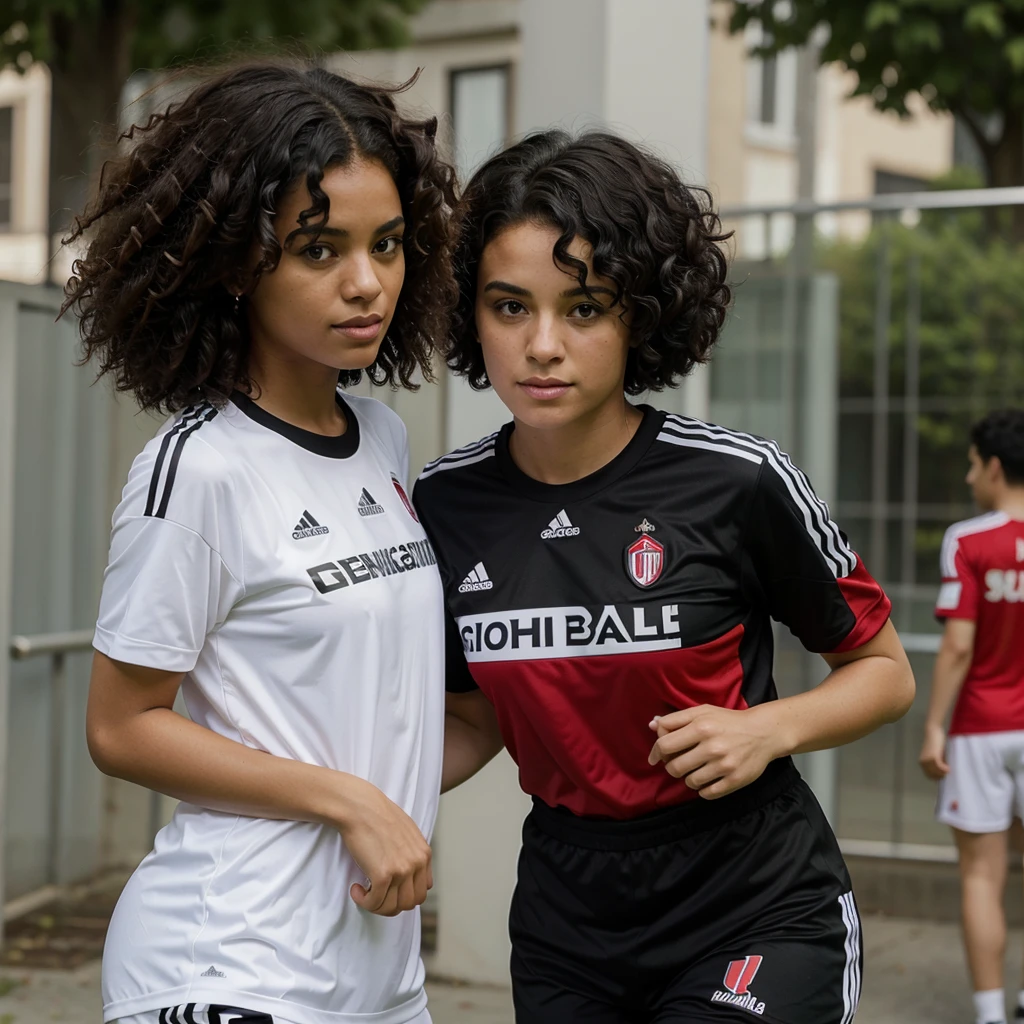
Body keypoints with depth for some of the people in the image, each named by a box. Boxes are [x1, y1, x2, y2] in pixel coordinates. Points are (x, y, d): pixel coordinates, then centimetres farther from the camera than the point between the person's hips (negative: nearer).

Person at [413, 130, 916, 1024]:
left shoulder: (738, 482, -15)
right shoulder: (447, 505, -4)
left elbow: (885, 672, -1)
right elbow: (474, 722, 8)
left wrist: (768, 728, -19)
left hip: (758, 918, -4)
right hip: (565, 926, 4)